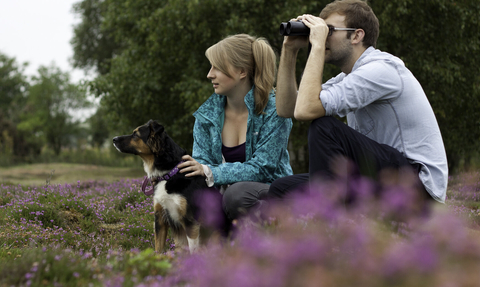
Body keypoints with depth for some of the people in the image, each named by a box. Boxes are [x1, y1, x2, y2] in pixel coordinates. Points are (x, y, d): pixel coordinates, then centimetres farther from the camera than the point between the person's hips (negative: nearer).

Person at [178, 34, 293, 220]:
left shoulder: (273, 110, -13)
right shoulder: (207, 113, 2)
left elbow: (261, 168, -18)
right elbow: (202, 161, 0)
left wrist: (209, 172, -29)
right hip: (226, 192, 4)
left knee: (238, 193, -37)